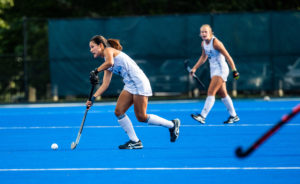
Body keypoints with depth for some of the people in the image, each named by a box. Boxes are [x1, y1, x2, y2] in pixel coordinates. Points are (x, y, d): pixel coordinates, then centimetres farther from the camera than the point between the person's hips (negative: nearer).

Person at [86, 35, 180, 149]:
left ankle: (172, 124, 9)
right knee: (119, 112, 0)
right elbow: (105, 84, 16)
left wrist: (95, 71, -15)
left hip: (139, 82, -10)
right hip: (130, 86, 10)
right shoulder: (107, 66, 21)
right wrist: (93, 98, 7)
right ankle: (134, 141, 2)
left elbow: (110, 62, -27)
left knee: (141, 117, -6)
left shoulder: (108, 50, -4)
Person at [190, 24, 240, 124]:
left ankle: (202, 116, -20)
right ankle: (233, 116, 23)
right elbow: (203, 57, 22)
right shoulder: (203, 44, 5)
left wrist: (234, 70, -19)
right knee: (223, 94, 13)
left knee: (211, 92, -15)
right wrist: (194, 68, 15)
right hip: (213, 70, 9)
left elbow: (228, 57, -17)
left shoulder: (216, 43, -19)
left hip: (221, 70, -8)